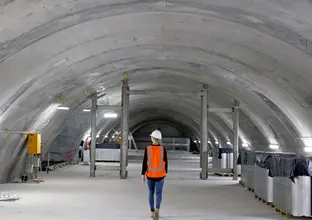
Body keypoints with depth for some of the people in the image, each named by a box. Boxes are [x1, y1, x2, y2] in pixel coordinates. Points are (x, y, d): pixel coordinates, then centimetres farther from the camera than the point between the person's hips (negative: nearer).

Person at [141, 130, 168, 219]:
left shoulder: (147, 148, -10)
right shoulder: (163, 149, -9)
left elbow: (144, 163, -9)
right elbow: (165, 162, -2)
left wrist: (143, 175, -2)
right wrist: (165, 172, 13)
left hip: (150, 174, 1)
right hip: (160, 174, 0)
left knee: (151, 193, 17)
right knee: (159, 193, 5)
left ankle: (152, 212, 20)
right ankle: (157, 209, -18)